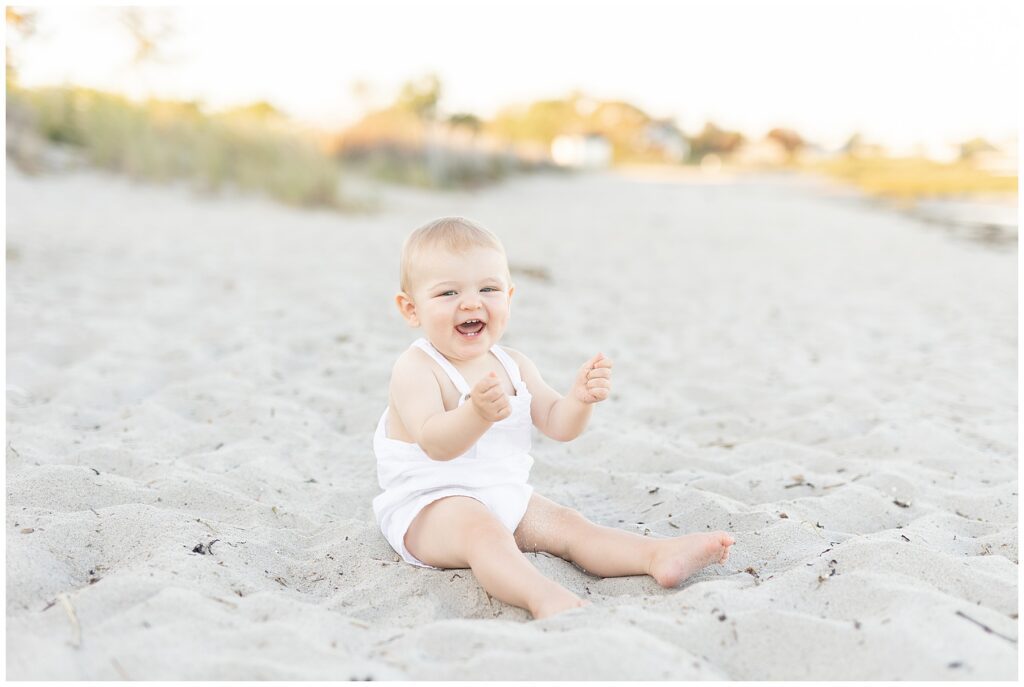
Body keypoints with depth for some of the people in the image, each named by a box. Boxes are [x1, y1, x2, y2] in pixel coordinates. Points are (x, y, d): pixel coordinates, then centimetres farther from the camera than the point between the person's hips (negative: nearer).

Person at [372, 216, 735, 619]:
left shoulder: (514, 365, 9)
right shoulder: (415, 369, -14)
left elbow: (557, 425, 8)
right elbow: (435, 443, -28)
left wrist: (580, 398, -14)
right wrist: (476, 413, -48)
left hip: (505, 499, 7)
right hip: (430, 507, -7)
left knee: (565, 525, -10)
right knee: (479, 529, -35)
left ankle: (661, 556, -23)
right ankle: (544, 597, -57)